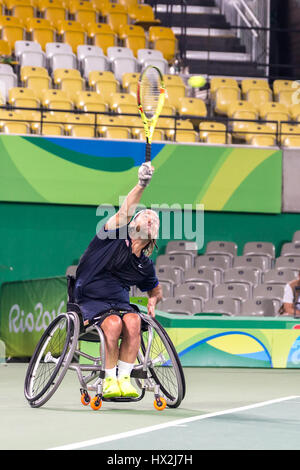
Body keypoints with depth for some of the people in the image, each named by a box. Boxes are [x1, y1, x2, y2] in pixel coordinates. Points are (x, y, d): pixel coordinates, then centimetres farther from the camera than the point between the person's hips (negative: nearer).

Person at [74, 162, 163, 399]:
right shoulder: (116, 236, 0)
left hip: (121, 304, 4)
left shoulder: (145, 265, 14)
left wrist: (152, 301, 5)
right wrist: (141, 185, -33)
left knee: (133, 321, -31)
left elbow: (156, 291, 30)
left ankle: (124, 378, -27)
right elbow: (124, 212, -19)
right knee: (114, 323, -34)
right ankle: (109, 380, -23)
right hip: (91, 302, -4)